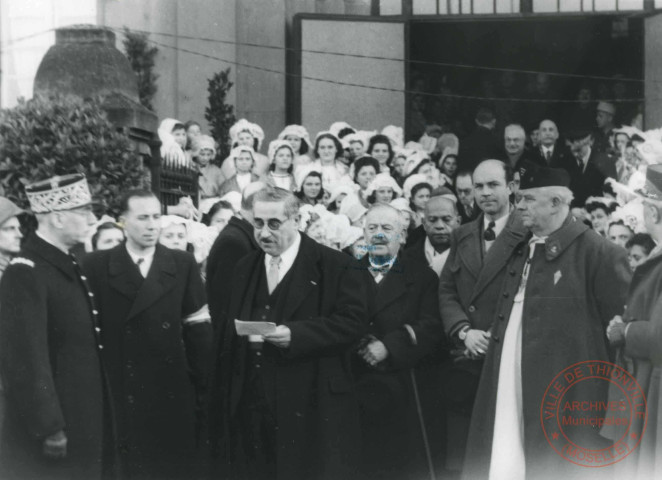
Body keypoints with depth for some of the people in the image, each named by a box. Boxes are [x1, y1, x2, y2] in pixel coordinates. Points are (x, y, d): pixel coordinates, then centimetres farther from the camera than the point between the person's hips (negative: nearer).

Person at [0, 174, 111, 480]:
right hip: (52, 434, -9)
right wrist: (48, 428, -22)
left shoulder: (69, 267, 11)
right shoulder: (25, 274, -18)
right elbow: (26, 360, -22)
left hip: (84, 426, 9)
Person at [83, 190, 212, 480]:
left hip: (173, 395, 1)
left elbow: (198, 329, 3)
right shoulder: (97, 266, 1)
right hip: (121, 396, -1)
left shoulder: (182, 264, 5)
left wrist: (205, 390, -1)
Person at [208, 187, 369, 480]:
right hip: (250, 409, 5)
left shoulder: (336, 267, -3)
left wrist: (295, 334, -21)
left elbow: (354, 321, -12)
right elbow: (229, 337, 17)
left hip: (313, 409, -5)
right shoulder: (244, 269, 16)